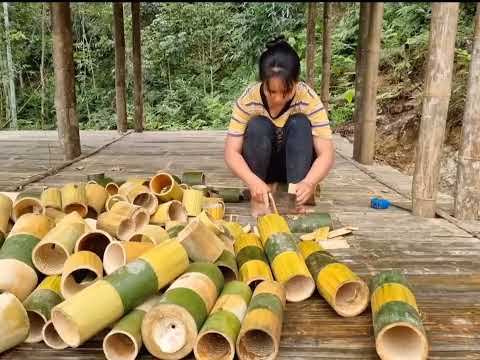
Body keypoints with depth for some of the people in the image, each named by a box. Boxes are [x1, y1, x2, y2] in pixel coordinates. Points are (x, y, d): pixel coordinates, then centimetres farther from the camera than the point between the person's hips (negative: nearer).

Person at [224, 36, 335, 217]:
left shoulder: (309, 99, -24)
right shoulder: (248, 99, -24)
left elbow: (326, 153, -27)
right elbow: (231, 152, -25)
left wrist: (308, 183, -48)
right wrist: (253, 181, -44)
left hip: (295, 165, 0)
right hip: (260, 166, 0)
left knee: (300, 124, -28)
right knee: (257, 126, -30)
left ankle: (295, 200, -26)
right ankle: (258, 197, -19)